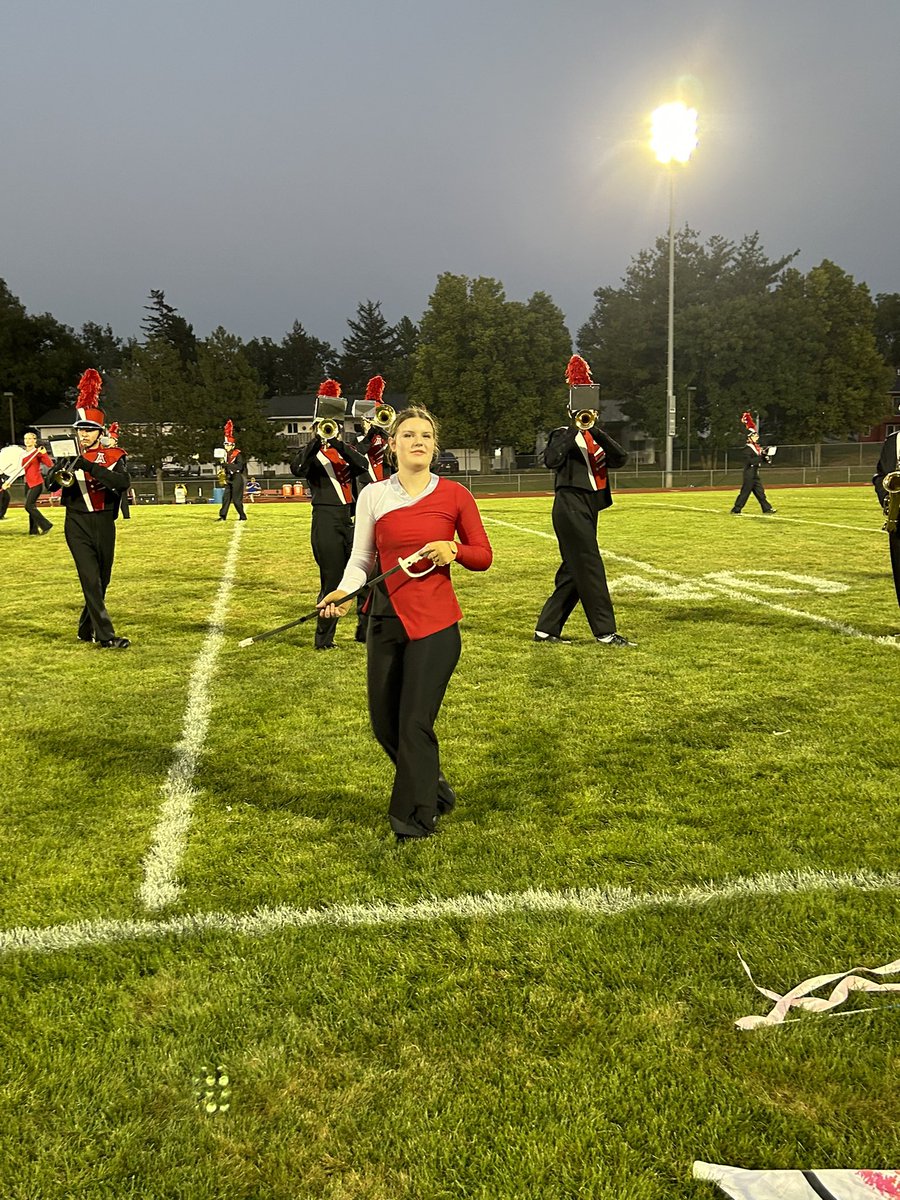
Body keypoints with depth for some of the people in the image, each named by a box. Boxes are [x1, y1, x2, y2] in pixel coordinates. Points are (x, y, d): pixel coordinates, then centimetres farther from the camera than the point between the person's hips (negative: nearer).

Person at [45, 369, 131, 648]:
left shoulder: (112, 456, 0)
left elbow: (123, 482, -20)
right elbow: (50, 485, -6)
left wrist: (89, 467, -29)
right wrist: (59, 474, -29)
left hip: (104, 525, 2)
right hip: (78, 525, -2)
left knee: (101, 581, 12)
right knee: (90, 580, -11)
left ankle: (86, 630, 31)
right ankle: (106, 636, -10)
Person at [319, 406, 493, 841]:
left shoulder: (454, 495, 0)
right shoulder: (373, 495, 4)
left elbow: (483, 556, 5)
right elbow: (361, 559, 6)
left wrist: (453, 550, -14)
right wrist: (343, 592, -12)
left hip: (435, 621, -3)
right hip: (387, 616, 3)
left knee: (415, 722, -6)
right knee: (385, 724, 9)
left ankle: (415, 818, 11)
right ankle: (433, 787, 35)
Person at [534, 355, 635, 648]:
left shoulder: (597, 438, 17)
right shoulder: (563, 435, -2)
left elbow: (621, 458, -2)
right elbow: (551, 460, -22)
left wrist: (596, 430, -13)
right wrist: (576, 429, -20)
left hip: (590, 508, 8)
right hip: (571, 506, -8)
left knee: (573, 571, 10)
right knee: (591, 568, -8)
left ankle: (547, 629, 16)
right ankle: (605, 631, -4)